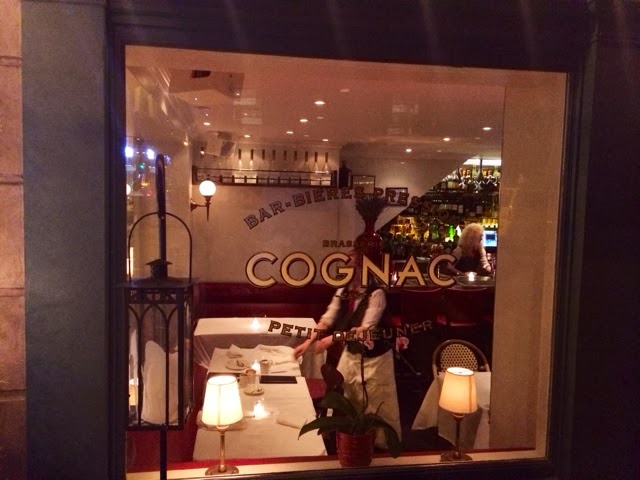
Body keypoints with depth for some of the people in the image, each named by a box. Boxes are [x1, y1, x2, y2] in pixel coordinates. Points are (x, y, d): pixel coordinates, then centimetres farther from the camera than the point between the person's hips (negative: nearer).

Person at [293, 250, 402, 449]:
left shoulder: (376, 293, -23)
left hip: (375, 358, -7)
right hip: (351, 354, 7)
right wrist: (308, 342, -14)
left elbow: (366, 329, -30)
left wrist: (332, 339, -33)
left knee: (378, 407, 7)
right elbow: (327, 320, -3)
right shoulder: (342, 293, -2)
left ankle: (385, 444, 29)